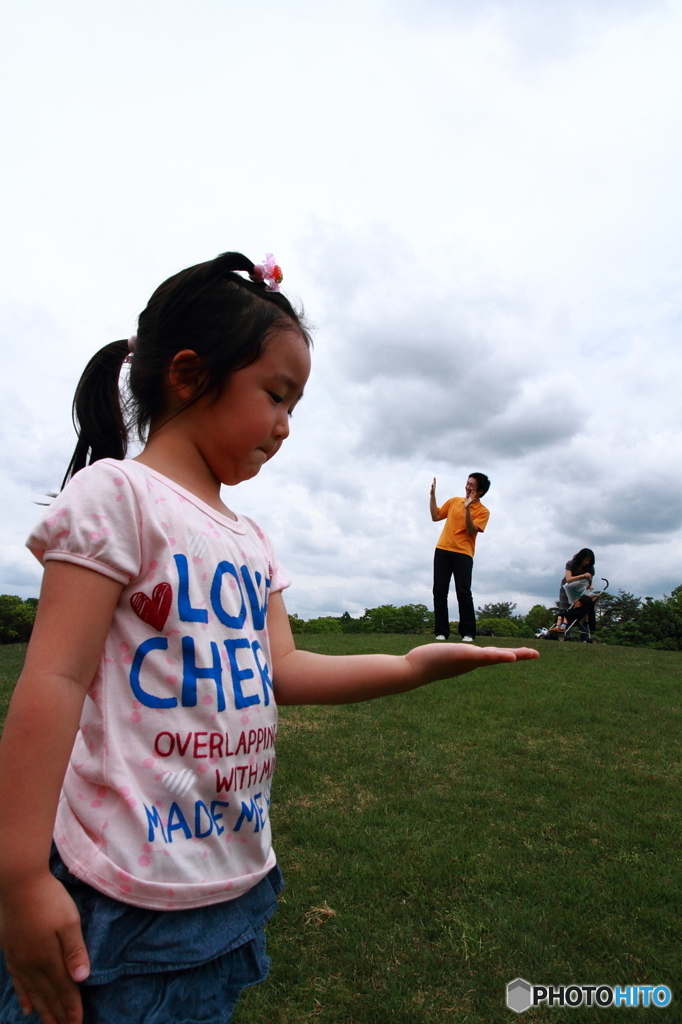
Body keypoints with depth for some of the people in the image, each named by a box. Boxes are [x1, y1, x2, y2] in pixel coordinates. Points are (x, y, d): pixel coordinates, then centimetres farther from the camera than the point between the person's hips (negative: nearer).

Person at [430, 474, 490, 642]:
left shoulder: (483, 511, 0)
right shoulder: (454, 501, 13)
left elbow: (471, 531, -12)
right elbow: (435, 516, 16)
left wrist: (467, 508, -21)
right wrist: (432, 495, 10)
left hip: (463, 554, -4)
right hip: (442, 551, 4)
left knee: (463, 592, -11)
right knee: (439, 591, 0)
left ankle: (468, 633, -2)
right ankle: (441, 631, 4)